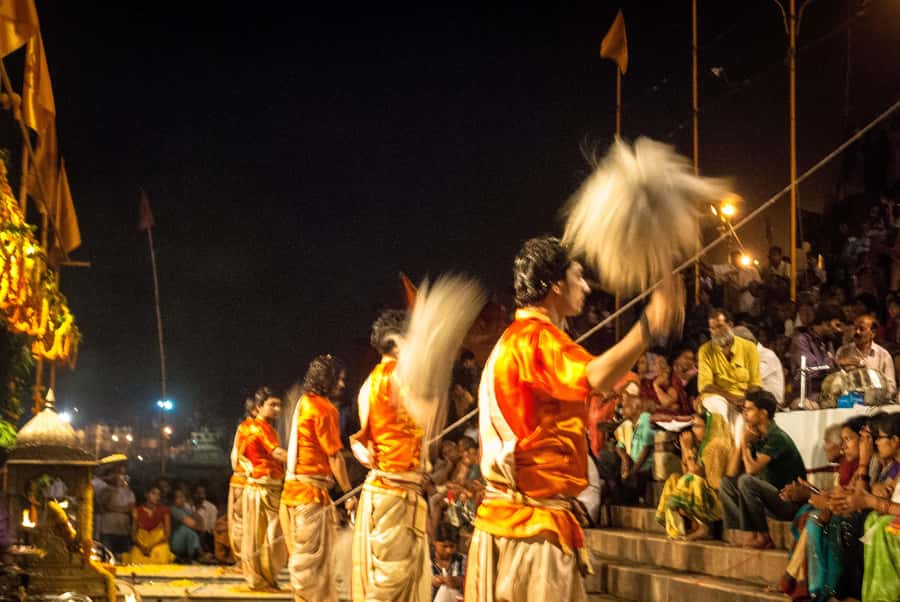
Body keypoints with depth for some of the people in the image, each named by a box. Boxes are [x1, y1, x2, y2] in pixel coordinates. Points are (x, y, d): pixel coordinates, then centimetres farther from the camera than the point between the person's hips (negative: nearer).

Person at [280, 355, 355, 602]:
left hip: (294, 488, 9)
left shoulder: (303, 403, 15)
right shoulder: (323, 408, -11)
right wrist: (349, 493, -7)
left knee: (303, 558, 14)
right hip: (312, 491, -9)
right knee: (313, 560, -5)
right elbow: (334, 456, -13)